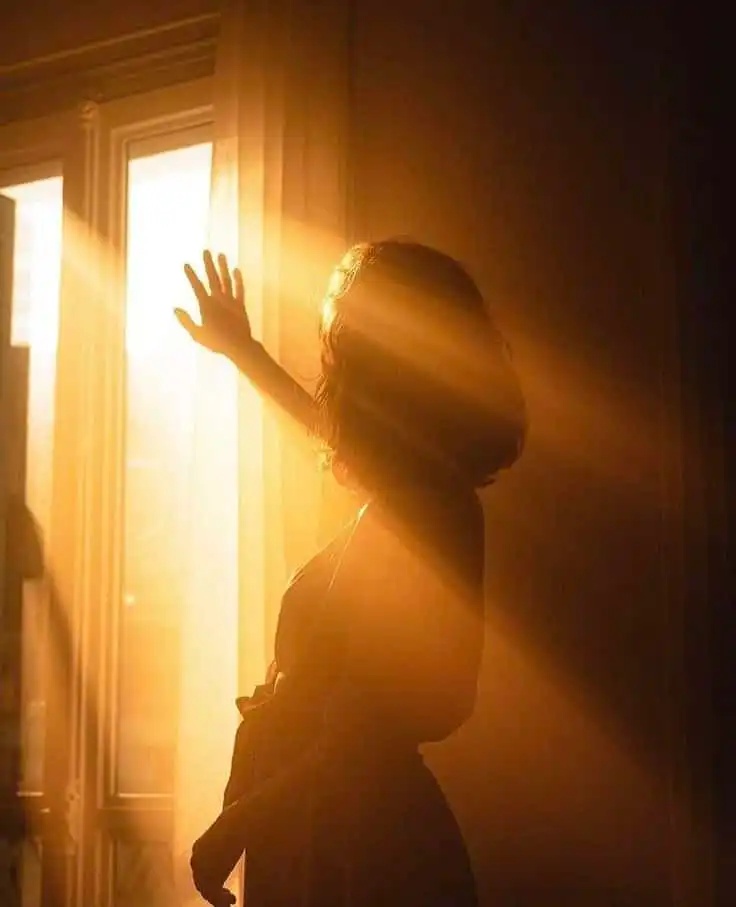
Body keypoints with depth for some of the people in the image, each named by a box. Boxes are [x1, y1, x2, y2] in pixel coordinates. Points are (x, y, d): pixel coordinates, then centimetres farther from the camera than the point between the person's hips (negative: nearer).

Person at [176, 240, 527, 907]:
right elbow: (333, 427, 28)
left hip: (348, 841, -9)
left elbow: (354, 746, -25)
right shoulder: (436, 487, 4)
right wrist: (245, 351, 41)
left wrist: (231, 828, -14)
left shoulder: (401, 520, -24)